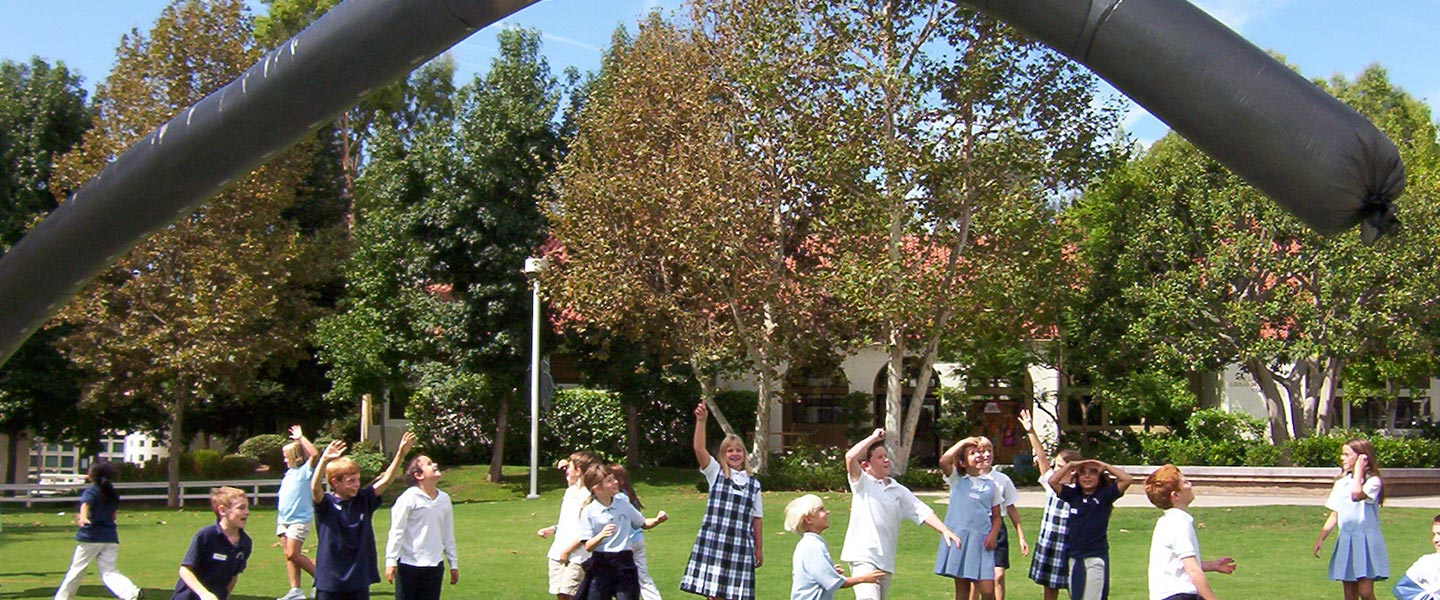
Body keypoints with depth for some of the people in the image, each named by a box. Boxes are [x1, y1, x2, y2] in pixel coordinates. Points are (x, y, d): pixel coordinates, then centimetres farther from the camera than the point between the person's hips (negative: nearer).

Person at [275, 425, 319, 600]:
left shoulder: (306, 470, -7)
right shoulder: (289, 472, 17)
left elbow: (315, 454, -26)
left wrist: (301, 438, -20)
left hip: (299, 520, -8)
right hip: (283, 519, 8)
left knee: (293, 554, -12)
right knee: (288, 555, 6)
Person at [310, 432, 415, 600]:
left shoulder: (364, 500, 2)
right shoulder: (326, 503, -9)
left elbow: (386, 480, -6)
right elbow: (315, 488, -29)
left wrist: (401, 454, -20)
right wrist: (324, 460, -45)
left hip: (359, 581, 4)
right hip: (329, 583, -4)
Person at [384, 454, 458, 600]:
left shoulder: (444, 499, 7)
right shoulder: (409, 498, -11)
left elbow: (448, 534, 15)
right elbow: (396, 532, -11)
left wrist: (453, 564, 17)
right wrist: (391, 561, -15)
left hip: (434, 566, 5)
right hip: (409, 565, -5)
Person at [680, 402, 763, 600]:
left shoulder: (753, 484, 11)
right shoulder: (715, 474, 4)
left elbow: (756, 520, 14)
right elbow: (699, 448, -11)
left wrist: (759, 549, 14)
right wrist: (701, 420, -23)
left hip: (740, 546, 2)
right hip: (713, 543, -2)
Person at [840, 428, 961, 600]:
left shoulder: (899, 491, 14)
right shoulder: (862, 483, 2)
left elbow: (922, 512, 6)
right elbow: (850, 457, -15)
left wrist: (945, 530, -8)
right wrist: (873, 438, -4)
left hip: (886, 560, 6)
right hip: (863, 556, -6)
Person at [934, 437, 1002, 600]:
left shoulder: (991, 485, 12)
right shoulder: (956, 480, 6)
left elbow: (996, 516, 14)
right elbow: (944, 461, -15)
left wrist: (993, 534, -5)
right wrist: (963, 442, -6)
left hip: (981, 542, 1)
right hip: (958, 539, -1)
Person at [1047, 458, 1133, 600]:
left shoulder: (1104, 495, -4)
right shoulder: (1073, 495, 5)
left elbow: (1128, 479, -13)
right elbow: (1052, 481, -3)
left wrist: (1104, 466, -8)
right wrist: (1070, 465, -3)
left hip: (1096, 557, -4)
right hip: (1073, 557, 4)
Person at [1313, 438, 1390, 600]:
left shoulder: (1373, 481, -6)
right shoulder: (1341, 482, 13)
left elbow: (1356, 495, -28)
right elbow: (1334, 515, 14)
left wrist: (1359, 470, -16)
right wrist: (1321, 538, 7)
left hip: (1366, 541, -6)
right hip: (1345, 540, 6)